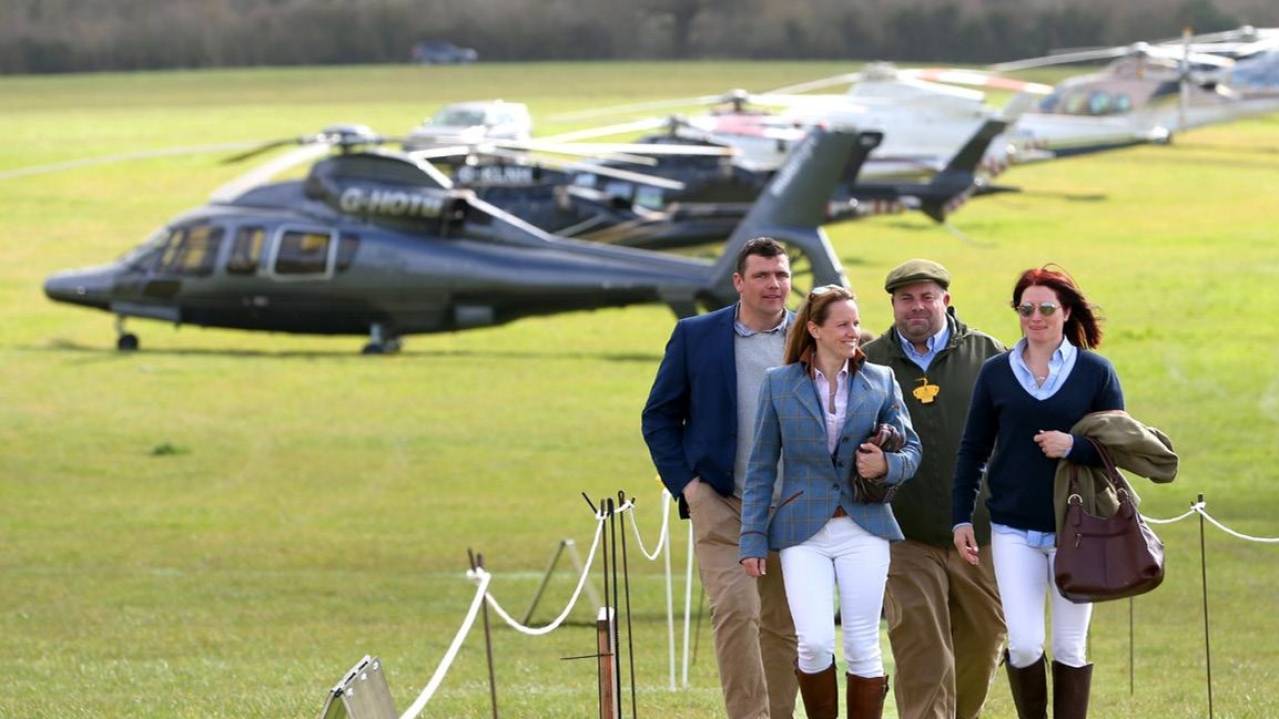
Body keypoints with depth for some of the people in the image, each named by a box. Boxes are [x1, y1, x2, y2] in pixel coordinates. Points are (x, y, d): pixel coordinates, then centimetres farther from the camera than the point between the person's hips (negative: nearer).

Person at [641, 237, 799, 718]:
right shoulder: (695, 336, 3)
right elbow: (659, 417, 7)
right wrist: (684, 483, -4)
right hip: (721, 504, -2)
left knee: (783, 624, 7)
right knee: (735, 610, -17)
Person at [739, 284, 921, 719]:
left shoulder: (880, 381, 7)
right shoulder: (779, 384, 5)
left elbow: (911, 450, 12)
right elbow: (761, 468, 6)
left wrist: (887, 465, -12)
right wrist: (752, 538, 2)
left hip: (864, 527, 1)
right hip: (804, 532, -1)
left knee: (862, 647, 0)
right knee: (815, 643, -13)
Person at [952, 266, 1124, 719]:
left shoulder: (1095, 372, 1)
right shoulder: (996, 372, 5)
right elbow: (972, 451, 9)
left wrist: (1074, 447, -17)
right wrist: (962, 519, 5)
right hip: (1014, 529, 0)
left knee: (1070, 647, 4)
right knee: (1024, 644, -7)